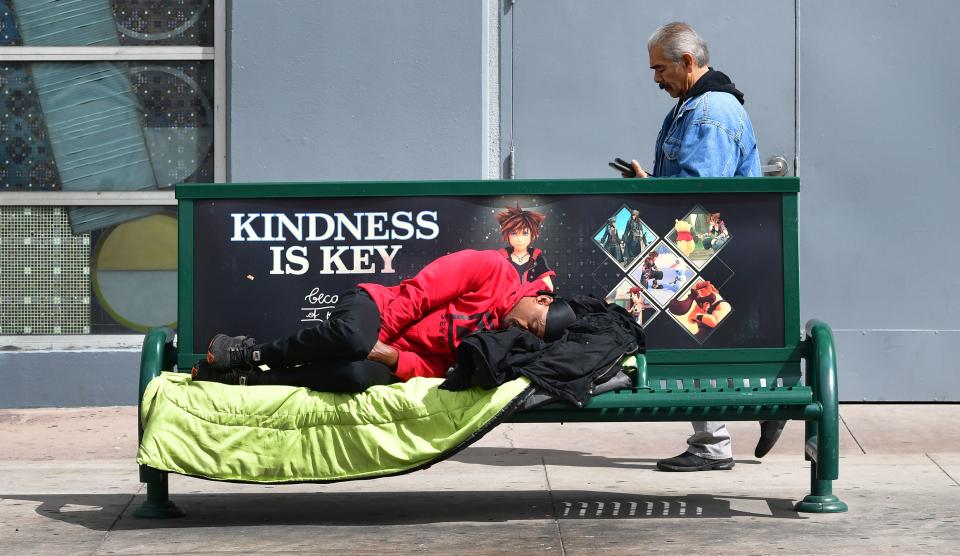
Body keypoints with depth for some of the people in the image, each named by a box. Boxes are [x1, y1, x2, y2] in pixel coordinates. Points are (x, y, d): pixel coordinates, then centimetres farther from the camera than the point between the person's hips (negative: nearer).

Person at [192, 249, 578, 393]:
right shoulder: (494, 269, -6)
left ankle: (245, 378, -23)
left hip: (399, 359, 3)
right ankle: (248, 353, -18)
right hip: (373, 307, -3)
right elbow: (421, 289, -9)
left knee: (363, 375, -34)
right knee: (353, 337, -40)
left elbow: (434, 367, -4)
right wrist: (381, 333, -16)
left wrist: (391, 358, -21)